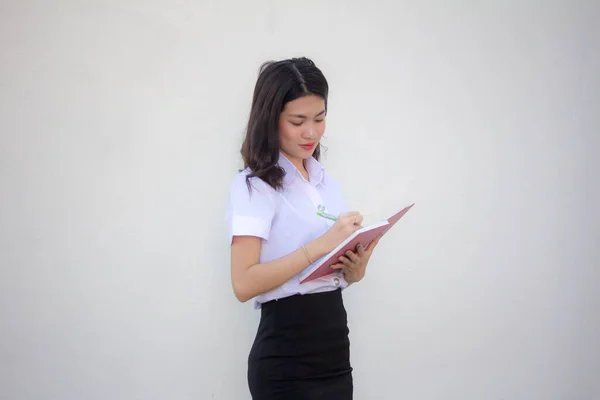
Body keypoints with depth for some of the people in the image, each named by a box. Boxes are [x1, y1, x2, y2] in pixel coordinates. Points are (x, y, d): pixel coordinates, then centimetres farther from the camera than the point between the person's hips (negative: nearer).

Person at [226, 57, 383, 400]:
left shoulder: (327, 181, 12)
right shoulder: (254, 184, -9)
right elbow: (244, 284, -19)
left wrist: (356, 268, -4)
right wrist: (320, 246, -25)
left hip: (336, 351, 6)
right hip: (286, 362, -6)